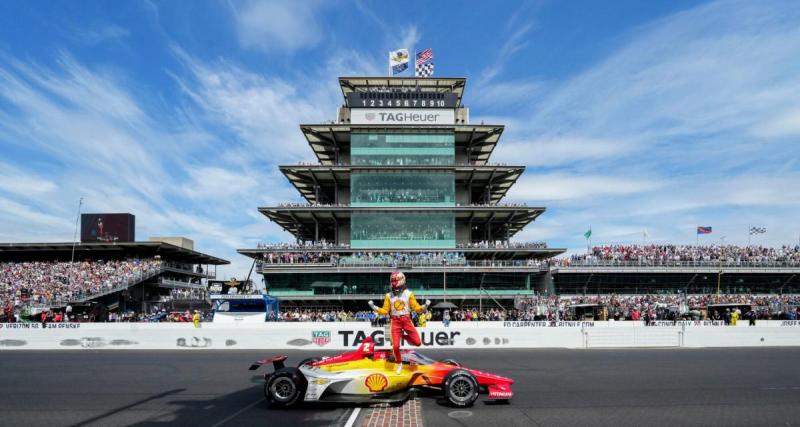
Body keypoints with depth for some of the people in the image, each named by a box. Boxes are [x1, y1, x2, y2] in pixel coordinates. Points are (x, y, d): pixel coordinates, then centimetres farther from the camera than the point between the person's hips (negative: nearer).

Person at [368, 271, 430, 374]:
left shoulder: (408, 294, 2)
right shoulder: (388, 296, 6)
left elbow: (416, 308, 1)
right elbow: (385, 310, 6)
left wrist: (424, 307, -18)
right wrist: (374, 308, -7)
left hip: (406, 320, 0)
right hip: (395, 321, 0)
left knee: (417, 342, -7)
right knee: (395, 346, -9)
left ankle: (404, 336, 22)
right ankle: (399, 364, 18)